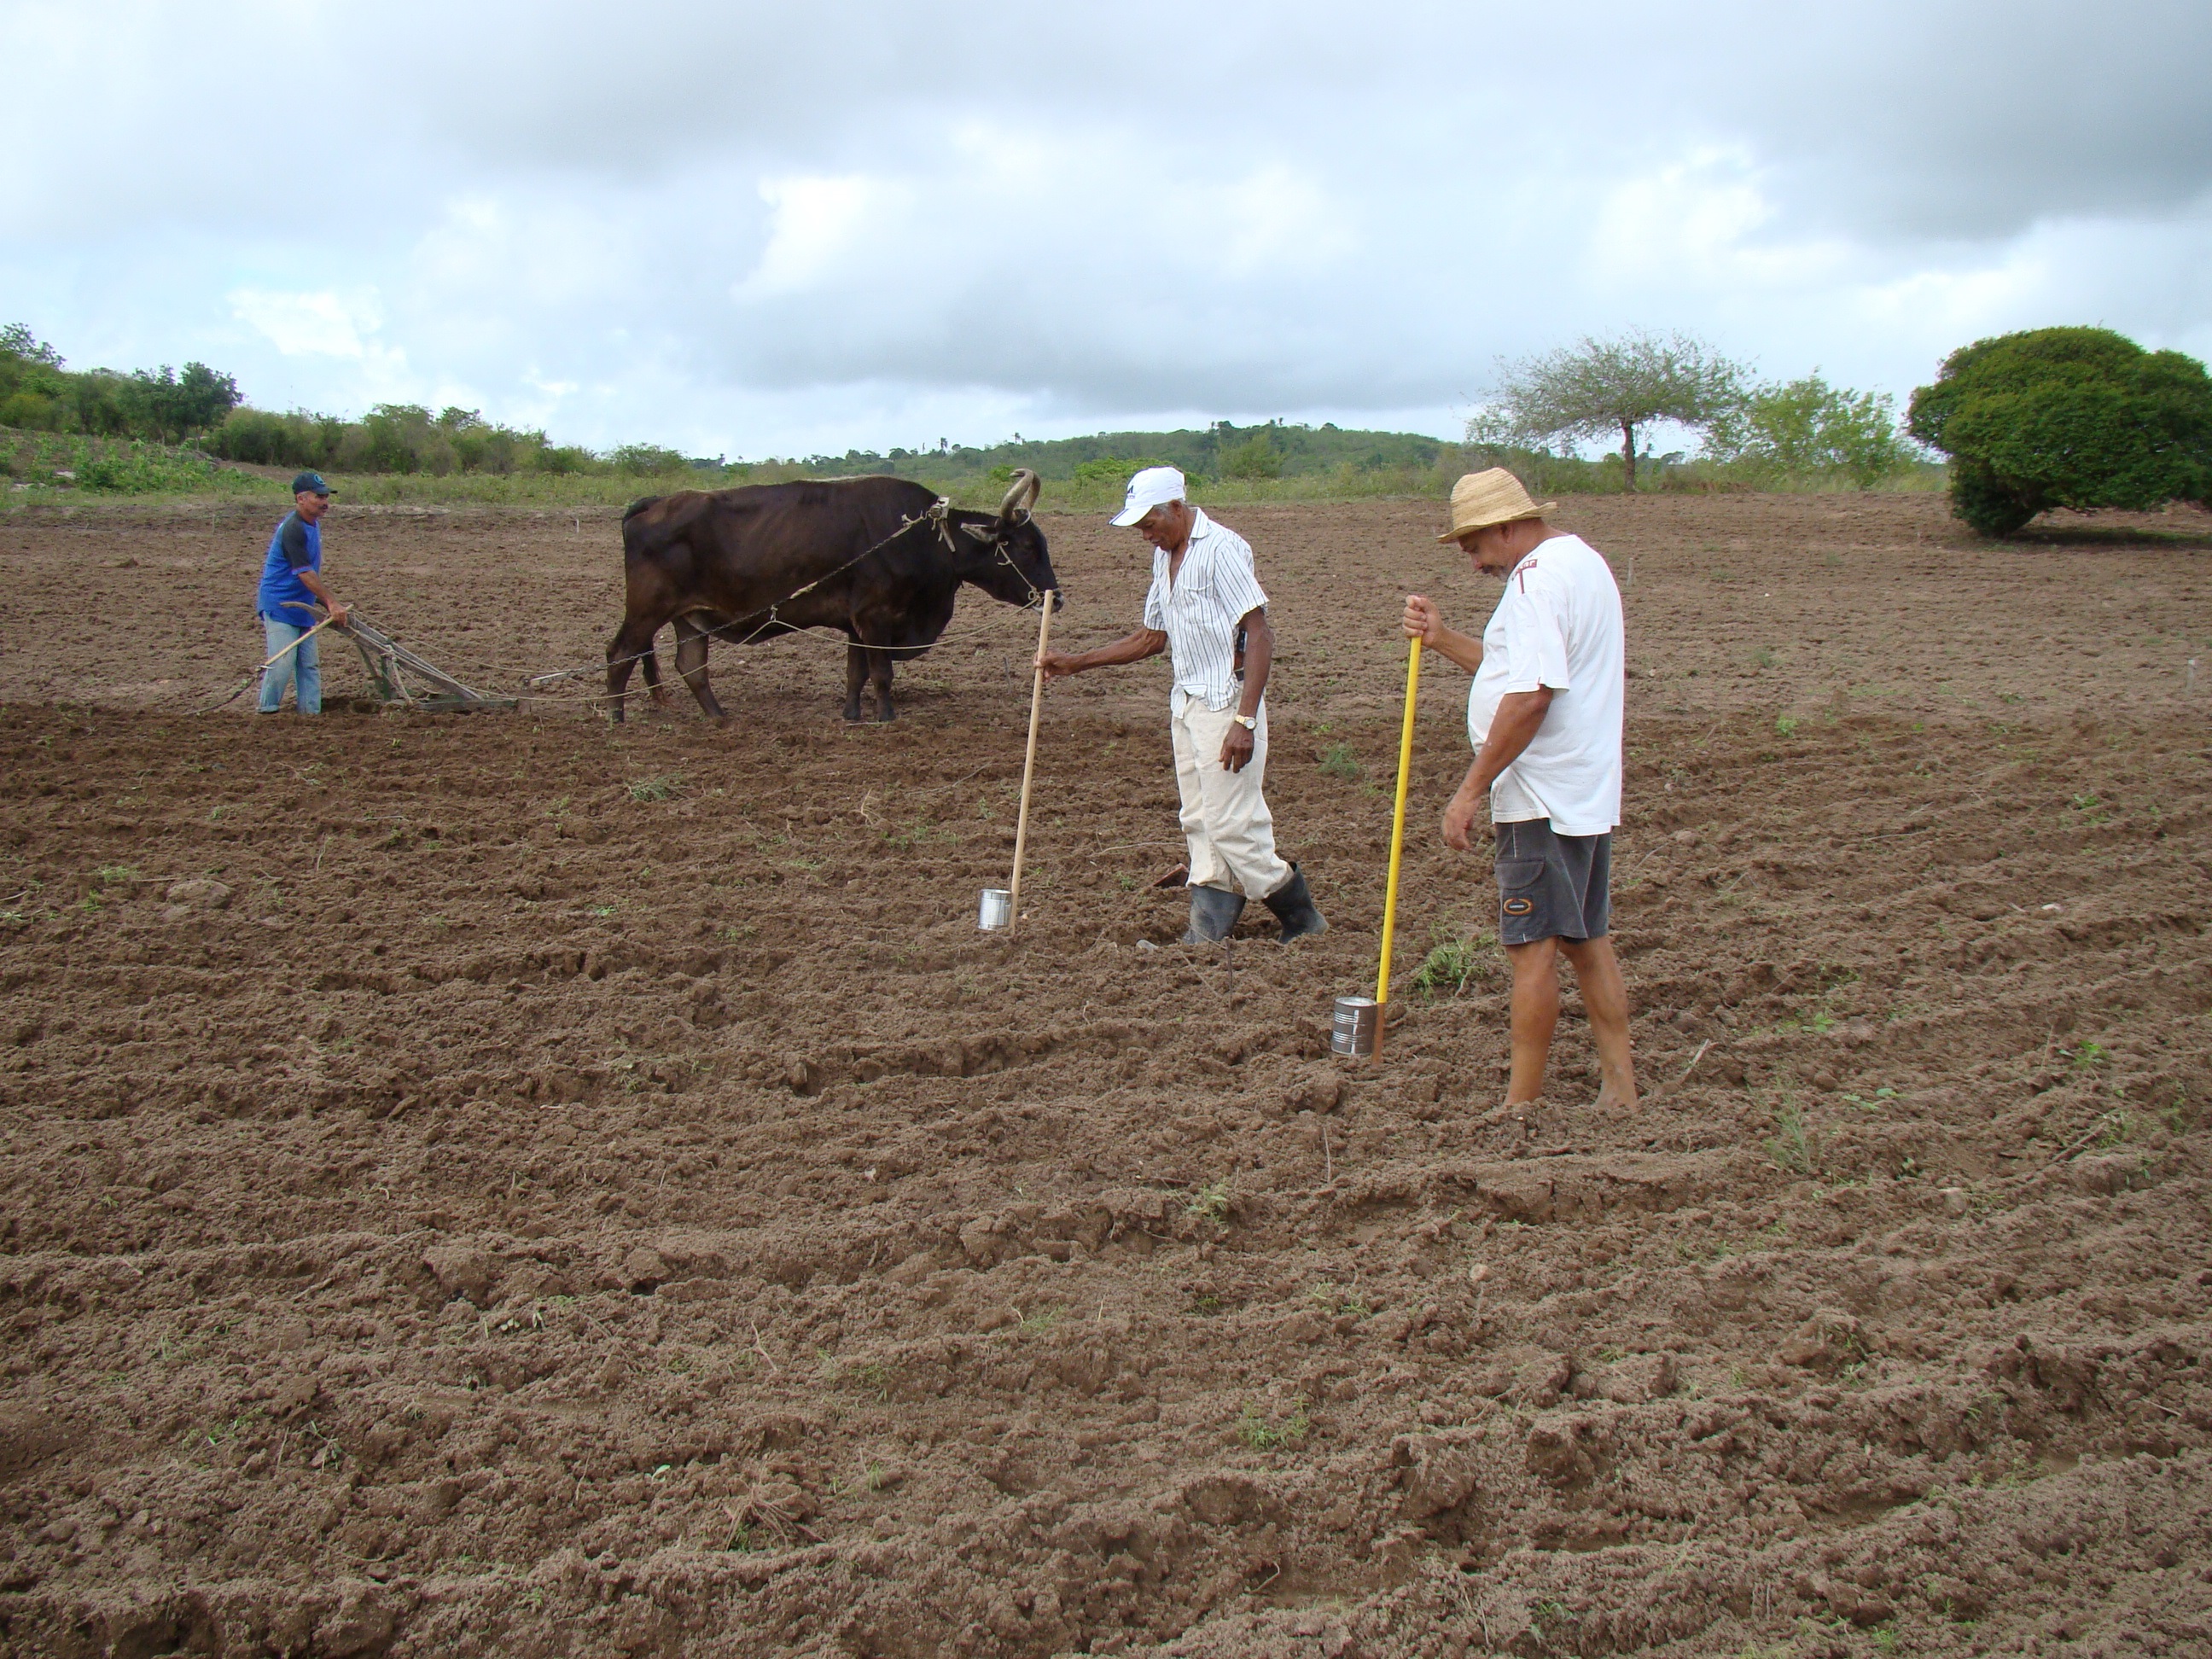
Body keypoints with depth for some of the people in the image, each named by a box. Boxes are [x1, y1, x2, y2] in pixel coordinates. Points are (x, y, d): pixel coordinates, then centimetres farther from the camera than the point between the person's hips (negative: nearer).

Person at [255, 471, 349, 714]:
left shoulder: (313, 524, 10)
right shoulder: (293, 529, -20)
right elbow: (304, 573, -25)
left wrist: (329, 603, 16)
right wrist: (332, 603, -27)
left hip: (302, 607, 9)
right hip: (279, 605, -9)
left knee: (309, 664, 8)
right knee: (282, 662, -11)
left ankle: (311, 712, 12)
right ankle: (267, 712, -1)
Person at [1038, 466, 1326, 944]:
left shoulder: (1220, 549, -14)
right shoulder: (1164, 557, 14)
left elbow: (1260, 635, -18)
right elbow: (1152, 637, 25)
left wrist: (1245, 721, -23)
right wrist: (1074, 663, 20)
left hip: (1226, 702, -9)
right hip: (1186, 703, 9)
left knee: (1230, 823, -8)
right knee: (1199, 822, 8)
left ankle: (1301, 918, 6)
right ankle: (1207, 935, 12)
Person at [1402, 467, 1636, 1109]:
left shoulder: (1538, 577, -17)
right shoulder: (1583, 560, 17)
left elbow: (1530, 696, -26)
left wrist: (1471, 790, -22)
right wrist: (1443, 639, 14)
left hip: (1541, 798, -11)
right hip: (1588, 791, 11)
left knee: (1532, 946, -4)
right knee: (1587, 939, 14)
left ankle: (1521, 1105, 2)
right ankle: (1620, 1088, 19)